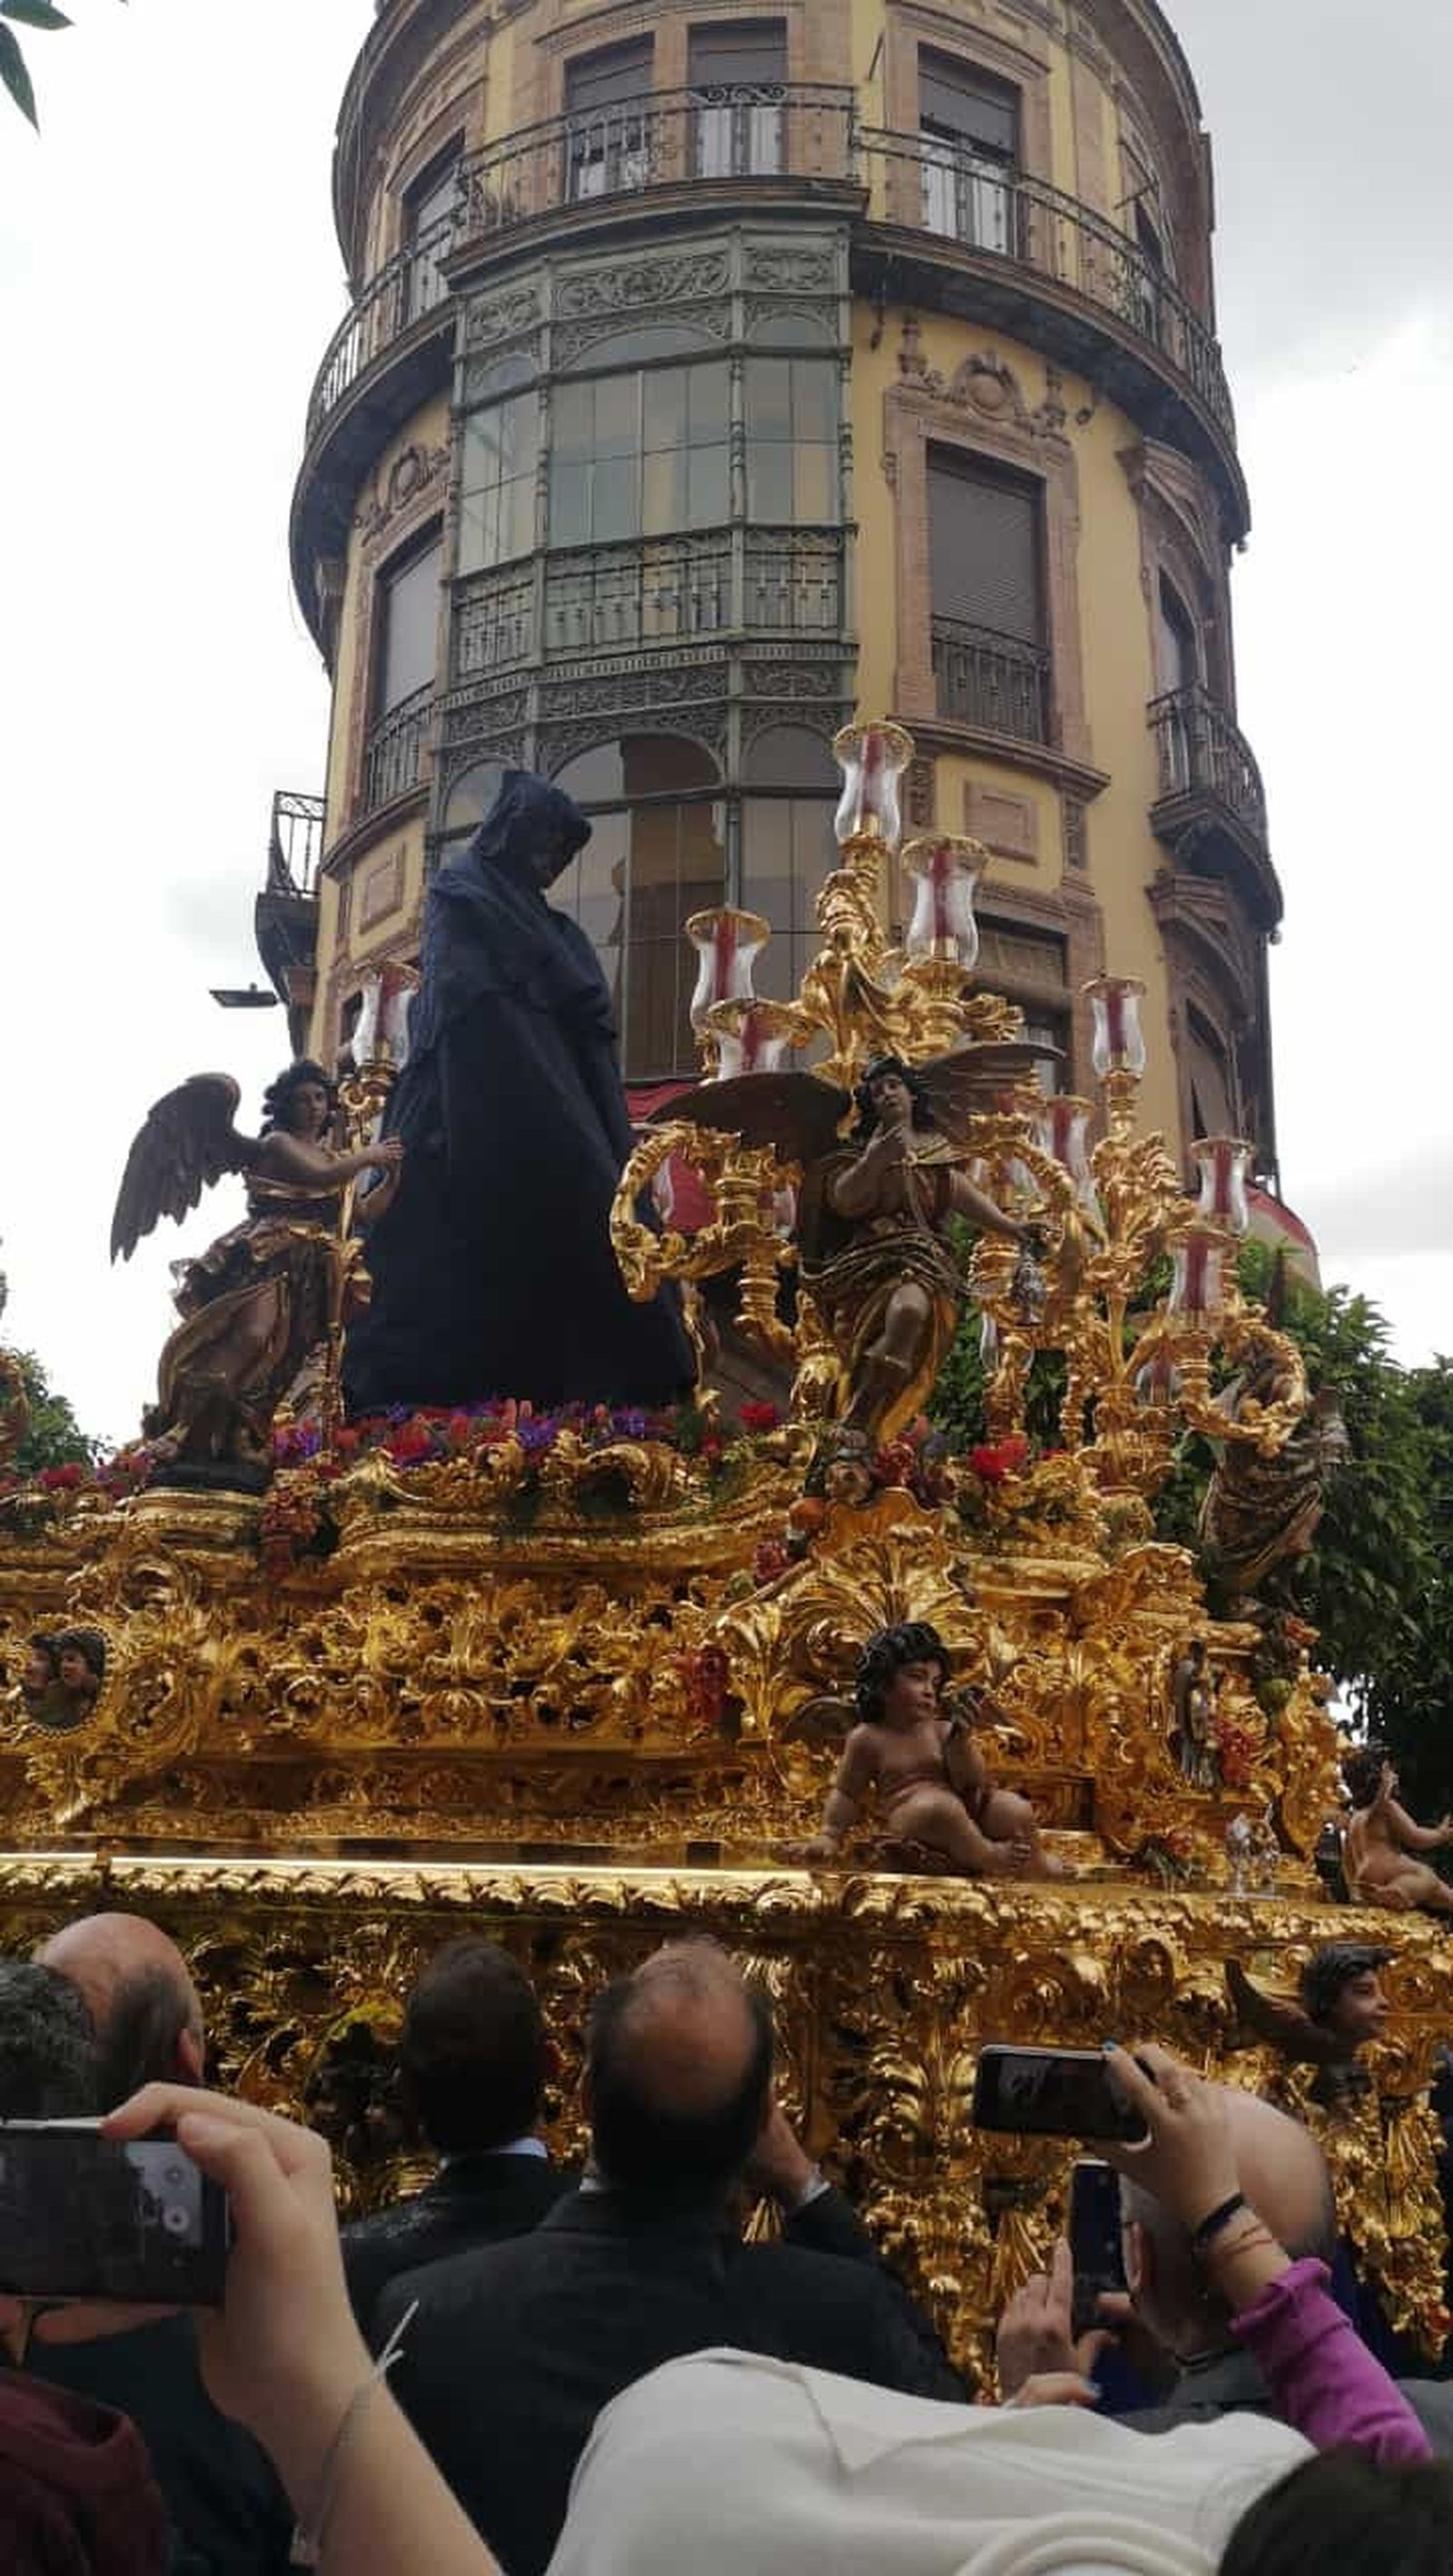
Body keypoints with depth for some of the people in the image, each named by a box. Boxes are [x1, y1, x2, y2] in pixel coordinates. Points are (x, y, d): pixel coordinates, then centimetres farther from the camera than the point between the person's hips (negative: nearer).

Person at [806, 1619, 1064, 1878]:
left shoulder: (943, 1731, 15)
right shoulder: (868, 1738, 9)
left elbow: (973, 1784, 7)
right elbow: (845, 1792, 16)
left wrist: (962, 1739, -8)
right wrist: (829, 1834, 2)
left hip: (972, 1818, 4)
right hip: (916, 1836, -4)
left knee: (1016, 1808, -21)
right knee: (939, 1804, -37)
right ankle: (989, 1857, -23)